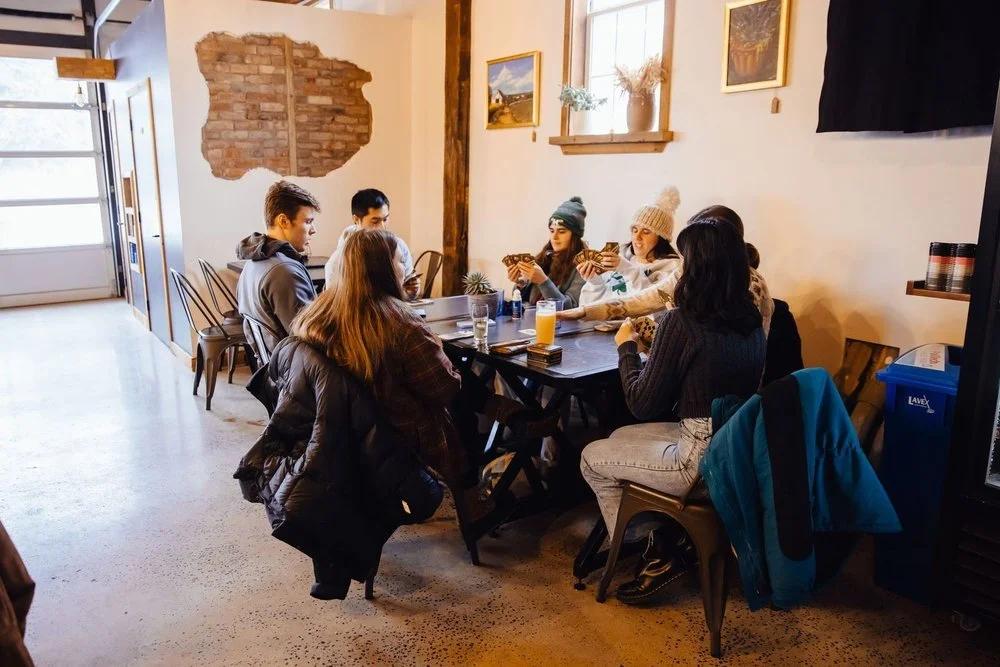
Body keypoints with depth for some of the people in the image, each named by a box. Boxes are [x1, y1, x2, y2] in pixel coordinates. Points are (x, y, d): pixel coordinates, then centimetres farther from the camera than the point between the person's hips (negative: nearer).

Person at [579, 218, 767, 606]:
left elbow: (643, 405, -11)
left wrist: (626, 348, 2)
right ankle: (671, 541, 26)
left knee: (592, 459, 12)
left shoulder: (681, 322, -21)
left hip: (702, 460, -8)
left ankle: (659, 557, 17)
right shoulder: (751, 321, 1)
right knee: (620, 438, 25)